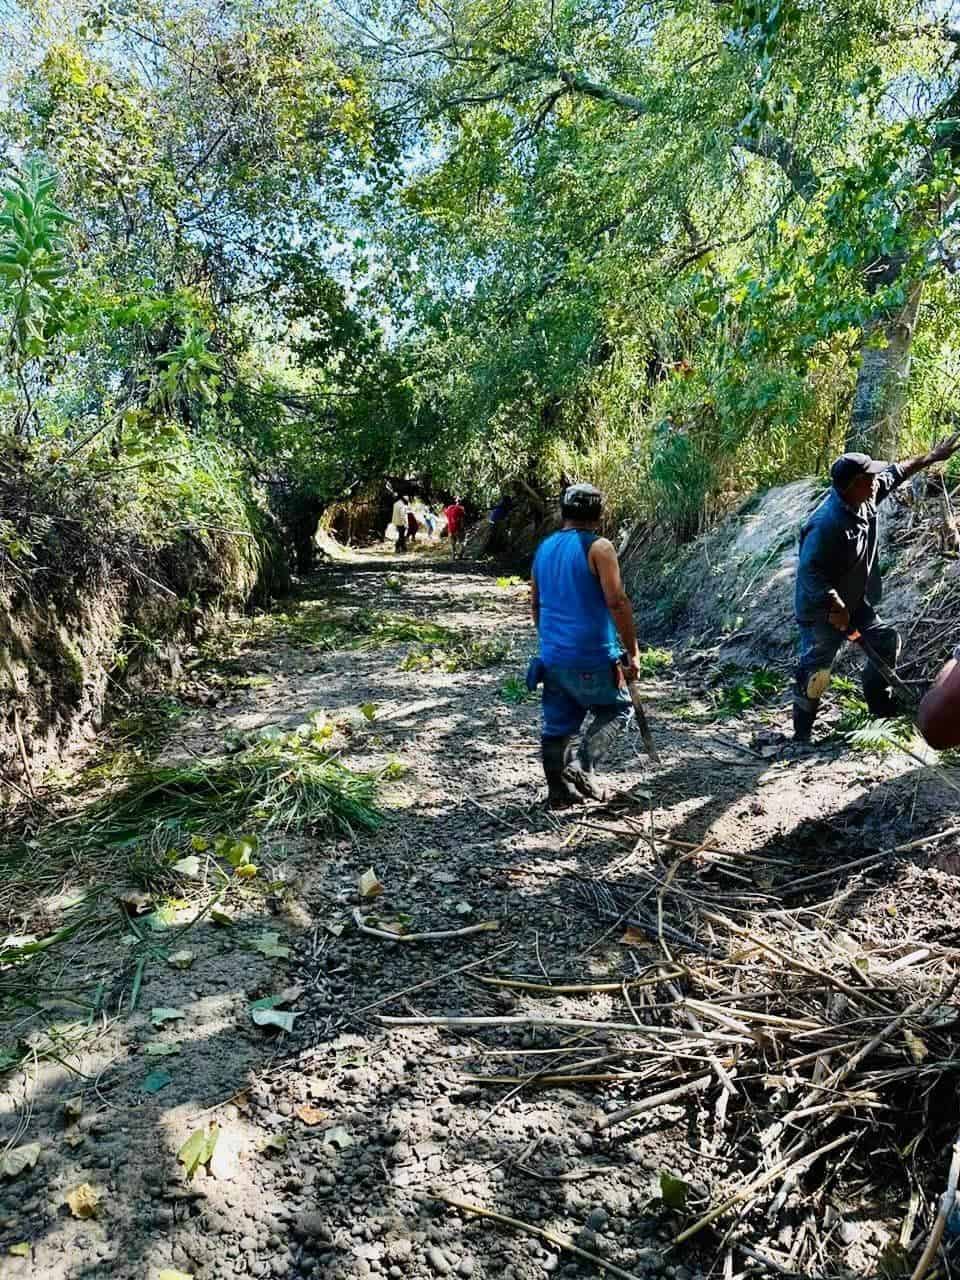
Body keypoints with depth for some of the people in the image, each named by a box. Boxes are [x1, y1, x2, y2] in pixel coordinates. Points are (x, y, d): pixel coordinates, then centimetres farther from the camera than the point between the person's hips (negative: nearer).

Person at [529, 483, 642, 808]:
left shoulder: (544, 549, 10)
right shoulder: (598, 548, -11)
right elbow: (617, 602, -16)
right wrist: (632, 651, -10)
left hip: (552, 656, 6)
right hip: (591, 658, -6)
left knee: (557, 724, 13)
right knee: (617, 709, 13)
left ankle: (559, 791, 17)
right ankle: (582, 764, -5)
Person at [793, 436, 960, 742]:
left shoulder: (864, 498, -5)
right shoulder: (827, 524, -32)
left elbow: (894, 473, 15)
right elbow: (809, 572, -33)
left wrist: (932, 457, 21)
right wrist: (835, 609, -27)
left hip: (855, 602, 9)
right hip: (821, 610, -9)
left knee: (886, 643, 15)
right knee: (815, 673, -2)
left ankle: (881, 707, 34)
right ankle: (801, 735, 13)